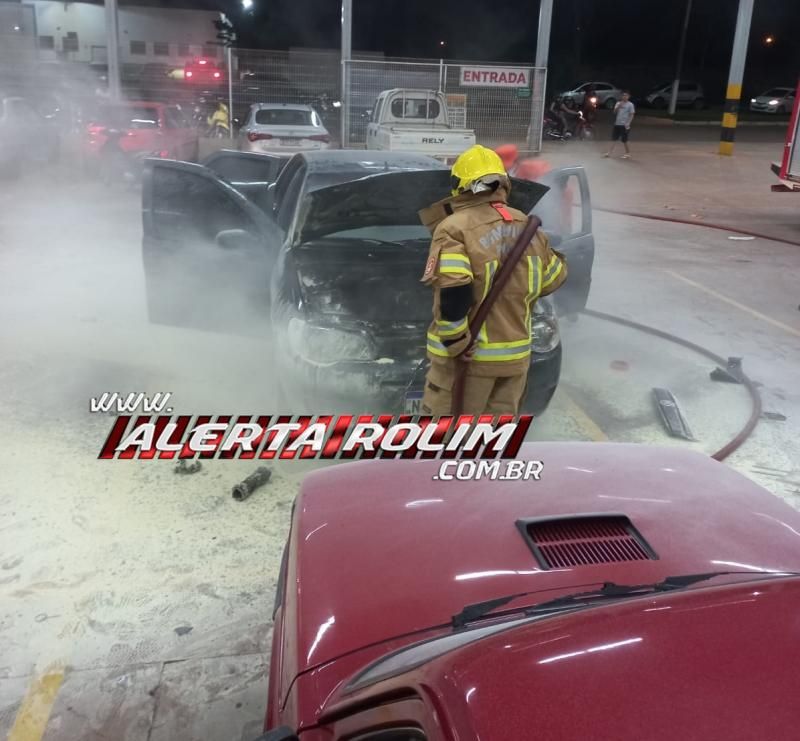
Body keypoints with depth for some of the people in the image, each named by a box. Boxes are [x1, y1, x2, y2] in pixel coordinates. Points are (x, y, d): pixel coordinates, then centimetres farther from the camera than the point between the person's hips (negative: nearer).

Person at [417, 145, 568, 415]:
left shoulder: (455, 228, -14)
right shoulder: (525, 225, 6)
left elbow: (452, 293, -27)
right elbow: (553, 279, 16)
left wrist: (456, 342, -17)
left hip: (469, 355, -6)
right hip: (515, 352, 6)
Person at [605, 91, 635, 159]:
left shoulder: (630, 105, -5)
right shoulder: (618, 103, 10)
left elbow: (632, 115, -8)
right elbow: (615, 112, 2)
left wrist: (628, 123, -18)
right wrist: (618, 106, -14)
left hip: (624, 125, -5)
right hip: (617, 124, 5)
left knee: (624, 140, 0)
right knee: (614, 139, 3)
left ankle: (627, 154, 11)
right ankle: (610, 152, 4)